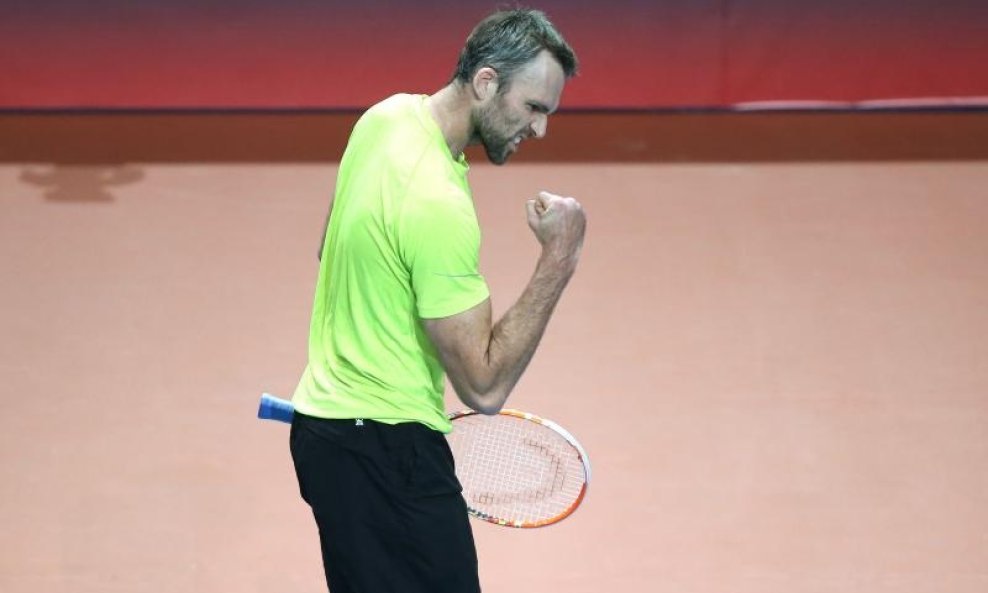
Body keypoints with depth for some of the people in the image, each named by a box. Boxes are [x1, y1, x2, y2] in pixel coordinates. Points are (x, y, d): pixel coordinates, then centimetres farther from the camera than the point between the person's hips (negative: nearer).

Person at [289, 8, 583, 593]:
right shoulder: (438, 205, -26)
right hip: (384, 451, -10)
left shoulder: (388, 114, 3)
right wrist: (559, 259, -22)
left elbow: (333, 249, 20)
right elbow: (485, 386, -23)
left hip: (326, 411, 10)